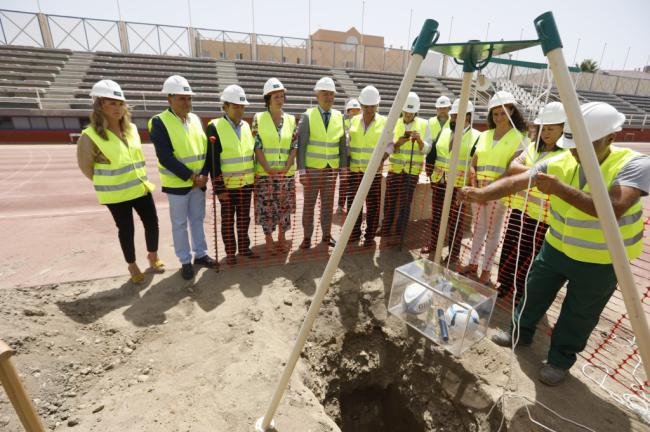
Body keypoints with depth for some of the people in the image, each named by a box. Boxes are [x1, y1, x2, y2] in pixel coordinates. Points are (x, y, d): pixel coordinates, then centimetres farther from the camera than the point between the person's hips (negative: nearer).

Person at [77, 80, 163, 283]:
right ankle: (132, 266, 27)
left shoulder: (131, 129, 2)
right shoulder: (90, 136, -15)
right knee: (126, 229, 7)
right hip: (116, 194, -4)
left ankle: (153, 256, 33)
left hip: (140, 188, 5)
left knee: (152, 222, 10)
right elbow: (86, 167, -6)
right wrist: (108, 183, 1)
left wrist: (140, 178, 13)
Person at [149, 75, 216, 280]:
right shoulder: (160, 122, -10)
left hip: (199, 182, 5)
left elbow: (206, 149, 4)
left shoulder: (196, 119, 6)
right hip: (177, 183, -5)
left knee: (198, 219, 15)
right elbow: (165, 157, -18)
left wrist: (204, 174, -9)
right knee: (180, 223, 7)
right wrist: (190, 176, -18)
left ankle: (200, 254, 30)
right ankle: (185, 261, 20)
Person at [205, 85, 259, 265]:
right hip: (227, 185, -4)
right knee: (227, 219, 9)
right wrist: (219, 188, -14)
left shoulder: (246, 126, 7)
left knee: (244, 218, 13)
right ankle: (230, 252, 22)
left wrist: (255, 179, 11)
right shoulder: (215, 127, -9)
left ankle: (244, 248, 28)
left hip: (246, 184, 4)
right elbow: (213, 161, -11)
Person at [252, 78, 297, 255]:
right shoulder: (258, 118, -1)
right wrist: (267, 168, -16)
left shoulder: (291, 120, 7)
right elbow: (257, 146, -6)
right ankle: (269, 240, 18)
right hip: (265, 173, -2)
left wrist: (287, 166, -10)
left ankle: (282, 237, 25)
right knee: (267, 207, 3)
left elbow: (295, 146, 3)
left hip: (286, 173, 3)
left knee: (284, 206, 9)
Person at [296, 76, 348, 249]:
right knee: (309, 205, 4)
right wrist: (302, 170, -13)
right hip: (312, 169, -3)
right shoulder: (308, 116, -6)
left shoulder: (339, 117, 4)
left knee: (328, 204, 9)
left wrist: (344, 167, 3)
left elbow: (343, 144, 7)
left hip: (331, 169, 3)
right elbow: (301, 145, -8)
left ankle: (326, 236, 23)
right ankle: (307, 237, 17)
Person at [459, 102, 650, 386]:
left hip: (599, 261, -4)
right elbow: (515, 181, -23)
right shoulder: (559, 163, -11)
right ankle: (520, 333, 41)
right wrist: (483, 193, -41)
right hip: (556, 247, 4)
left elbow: (614, 209, -38)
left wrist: (560, 189, -46)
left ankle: (560, 360, 33)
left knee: (578, 316, 11)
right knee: (534, 293, 17)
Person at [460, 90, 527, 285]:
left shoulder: (519, 138, -1)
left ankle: (486, 270, 14)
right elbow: (473, 163, 13)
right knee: (478, 228, 12)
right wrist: (475, 184, -1)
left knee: (492, 231, 3)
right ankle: (473, 264, 23)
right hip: (479, 189, 4)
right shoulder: (484, 135, 13)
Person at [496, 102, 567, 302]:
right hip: (520, 209, 5)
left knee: (531, 256, 4)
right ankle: (506, 285, 29)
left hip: (544, 217, -5)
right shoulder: (533, 146, 11)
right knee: (511, 249, 12)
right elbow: (513, 167, -3)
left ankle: (525, 294, 22)